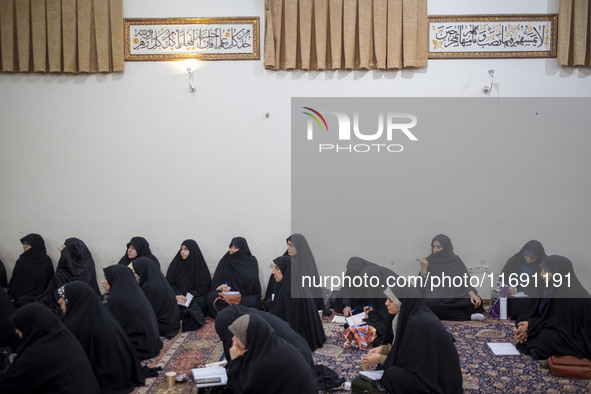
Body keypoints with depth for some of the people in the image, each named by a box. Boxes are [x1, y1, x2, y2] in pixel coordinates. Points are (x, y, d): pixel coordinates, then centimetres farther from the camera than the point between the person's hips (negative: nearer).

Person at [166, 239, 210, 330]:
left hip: (195, 297, -2)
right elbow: (169, 284, 6)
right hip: (177, 296, 2)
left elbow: (204, 287, 2)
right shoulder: (175, 264, 11)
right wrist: (177, 296, -14)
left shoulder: (200, 265, 4)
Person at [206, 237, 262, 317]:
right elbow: (215, 282, 7)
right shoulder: (225, 261, 10)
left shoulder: (252, 262, 2)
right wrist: (221, 287, -18)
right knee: (211, 297, -28)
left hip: (246, 295, -3)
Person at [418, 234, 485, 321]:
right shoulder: (429, 261, 6)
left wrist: (472, 293, -19)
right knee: (428, 304, -38)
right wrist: (423, 269, -16)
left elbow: (466, 281, 1)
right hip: (435, 299, -1)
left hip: (456, 299, 1)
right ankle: (468, 316, -28)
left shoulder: (456, 261, 8)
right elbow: (422, 285, -1)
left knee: (478, 301, -25)